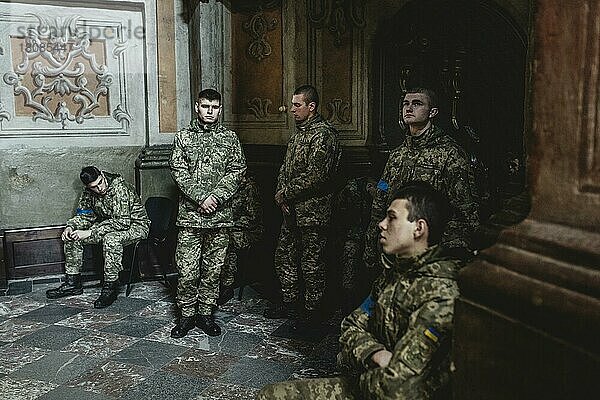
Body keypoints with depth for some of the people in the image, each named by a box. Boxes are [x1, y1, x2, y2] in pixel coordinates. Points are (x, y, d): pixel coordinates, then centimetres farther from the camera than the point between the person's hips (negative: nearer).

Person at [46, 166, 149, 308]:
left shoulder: (120, 188, -27)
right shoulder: (89, 192, -3)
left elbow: (122, 222, -32)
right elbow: (84, 215, 9)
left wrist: (90, 233, -33)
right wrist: (70, 226, -14)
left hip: (135, 226, -8)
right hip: (109, 226, 8)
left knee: (111, 238, -39)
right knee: (72, 236, -3)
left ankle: (110, 287, -26)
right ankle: (73, 283, 7)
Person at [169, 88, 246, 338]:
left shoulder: (230, 138, 8)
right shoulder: (183, 137, 5)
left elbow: (236, 171, 0)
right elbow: (179, 172, -3)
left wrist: (216, 197, -12)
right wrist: (201, 198, -13)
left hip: (220, 215, 1)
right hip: (190, 215, -1)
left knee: (213, 269, 8)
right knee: (187, 270, 1)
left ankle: (206, 313, 21)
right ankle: (186, 315, 16)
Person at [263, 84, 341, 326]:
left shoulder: (323, 134, -15)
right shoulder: (299, 132, 15)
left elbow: (316, 175, -24)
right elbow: (286, 167, 18)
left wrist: (286, 193, -15)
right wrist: (281, 192, 0)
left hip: (311, 212, -10)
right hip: (292, 210, 10)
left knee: (311, 263, 2)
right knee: (284, 257, 17)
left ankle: (312, 310, 17)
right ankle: (290, 303, 32)